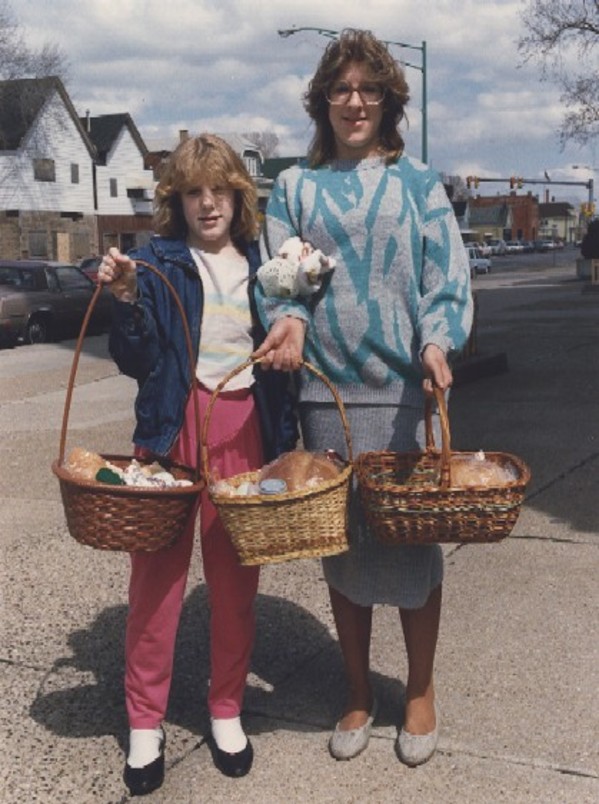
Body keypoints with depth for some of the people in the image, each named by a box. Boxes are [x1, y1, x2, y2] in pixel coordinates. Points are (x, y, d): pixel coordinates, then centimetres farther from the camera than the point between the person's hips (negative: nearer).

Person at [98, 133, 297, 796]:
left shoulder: (261, 262, 10)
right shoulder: (158, 262, 1)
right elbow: (136, 362, -5)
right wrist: (125, 299, -18)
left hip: (244, 428, 2)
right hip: (172, 425, -2)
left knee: (236, 578, 7)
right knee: (157, 573, 1)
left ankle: (226, 710, 25)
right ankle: (145, 723, 15)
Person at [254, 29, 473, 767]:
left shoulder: (416, 183, 8)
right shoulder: (295, 188, 11)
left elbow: (447, 271, 0)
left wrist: (437, 338, -19)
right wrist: (289, 318, -19)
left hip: (405, 388, -1)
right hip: (326, 390, 1)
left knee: (412, 535, 2)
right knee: (342, 541, 8)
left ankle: (420, 693, 21)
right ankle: (358, 694, 24)